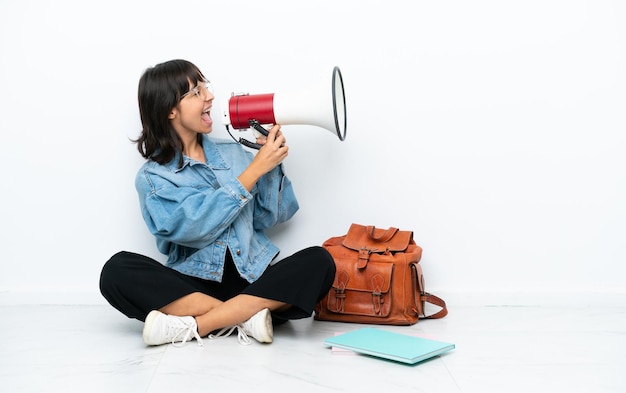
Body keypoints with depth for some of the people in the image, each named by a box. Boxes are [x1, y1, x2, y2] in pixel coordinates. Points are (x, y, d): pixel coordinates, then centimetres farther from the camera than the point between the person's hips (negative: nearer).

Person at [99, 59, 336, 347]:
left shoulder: (232, 152, 12)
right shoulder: (153, 176, 1)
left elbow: (269, 218, 8)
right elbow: (194, 228, -17)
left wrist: (272, 163, -5)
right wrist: (255, 169, -15)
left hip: (255, 278, 3)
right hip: (194, 284, -3)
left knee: (318, 262, -24)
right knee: (117, 270, -26)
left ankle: (192, 326, -27)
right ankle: (247, 316, -27)